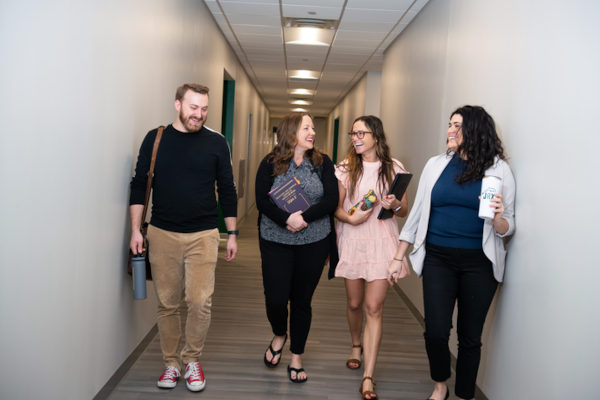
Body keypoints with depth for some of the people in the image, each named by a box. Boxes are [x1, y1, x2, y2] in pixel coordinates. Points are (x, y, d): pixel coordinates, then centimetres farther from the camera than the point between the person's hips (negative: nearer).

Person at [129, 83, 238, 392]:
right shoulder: (155, 139, 3)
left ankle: (192, 359, 17)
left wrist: (232, 234, 8)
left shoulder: (216, 142, 2)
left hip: (203, 235, -1)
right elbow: (139, 185, 6)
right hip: (162, 235, 1)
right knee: (167, 304, 7)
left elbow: (227, 190, 7)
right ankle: (171, 362, 23)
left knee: (200, 302, -5)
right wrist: (136, 230, 0)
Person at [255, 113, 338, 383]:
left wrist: (305, 217, -19)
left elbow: (331, 199, -6)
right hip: (276, 242, -1)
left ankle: (296, 358, 24)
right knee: (275, 299, -1)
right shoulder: (271, 163, -1)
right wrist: (287, 219, -24)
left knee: (302, 300, 7)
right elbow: (262, 201, -8)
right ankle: (279, 336, 34)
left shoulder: (322, 163, 3)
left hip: (314, 242, 1)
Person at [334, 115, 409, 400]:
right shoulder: (346, 168, 4)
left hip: (381, 242, -1)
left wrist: (395, 205, -17)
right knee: (354, 303, 13)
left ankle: (368, 377, -3)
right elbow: (336, 207, 4)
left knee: (374, 308, -6)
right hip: (352, 241, 2)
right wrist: (351, 218, -16)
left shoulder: (393, 168, 2)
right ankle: (356, 346, 43)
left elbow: (405, 211, 6)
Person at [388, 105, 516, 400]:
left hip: (478, 264, -1)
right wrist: (399, 256, 9)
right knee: (435, 331, -4)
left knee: (470, 336, 7)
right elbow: (417, 212, 10)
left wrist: (498, 218, -21)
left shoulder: (499, 170, -1)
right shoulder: (436, 165, 5)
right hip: (438, 259, 1)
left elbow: (507, 229, 2)